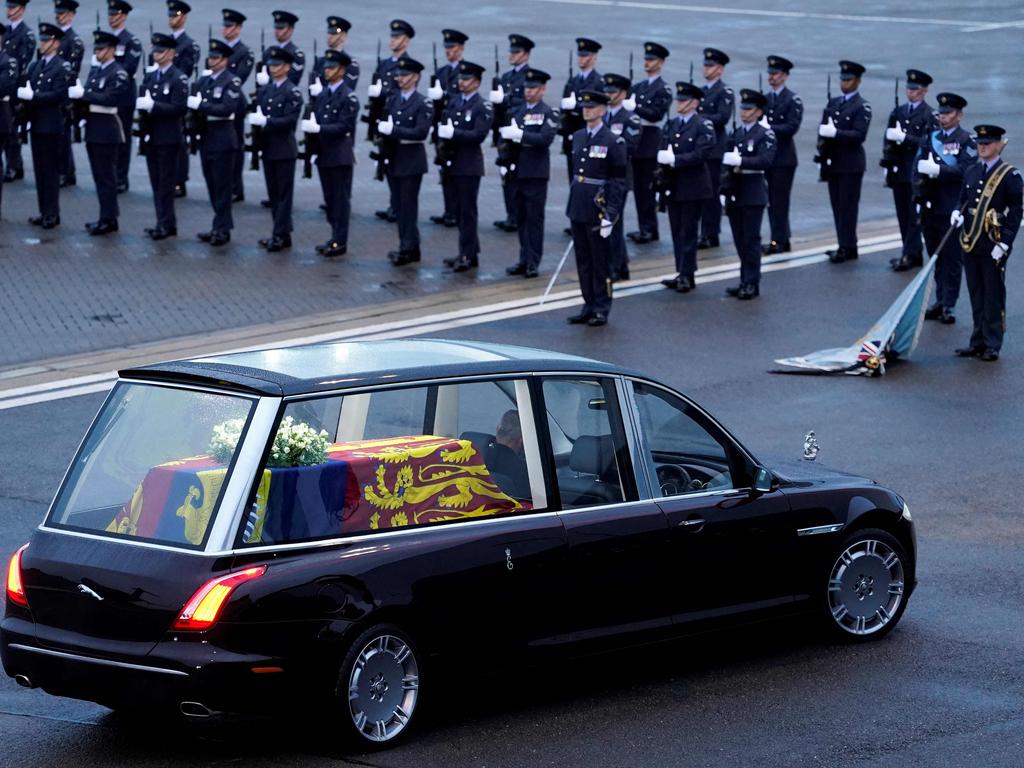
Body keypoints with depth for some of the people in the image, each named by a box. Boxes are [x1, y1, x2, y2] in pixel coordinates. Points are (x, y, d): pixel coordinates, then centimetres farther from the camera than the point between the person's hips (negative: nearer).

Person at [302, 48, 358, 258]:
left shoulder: (349, 98, -10)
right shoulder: (321, 95, 13)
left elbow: (344, 126, -17)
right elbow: (315, 121, 15)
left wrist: (319, 128, -23)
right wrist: (308, 127, -6)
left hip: (340, 156, -7)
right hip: (323, 154, 7)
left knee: (341, 199, -2)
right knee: (330, 199, 11)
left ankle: (340, 242, 0)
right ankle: (335, 236, 19)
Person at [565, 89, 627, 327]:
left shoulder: (613, 142, -9)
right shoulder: (578, 137, 10)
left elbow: (619, 182, -10)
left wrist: (610, 215, -14)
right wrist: (572, 207, 14)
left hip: (597, 211, -6)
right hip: (577, 208, 6)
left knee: (600, 261, 2)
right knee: (583, 260, 11)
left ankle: (602, 309, 10)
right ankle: (589, 305, 20)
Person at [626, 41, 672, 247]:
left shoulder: (663, 89, -5)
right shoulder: (638, 87, 17)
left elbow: (657, 114, -17)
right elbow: (629, 106, 14)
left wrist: (635, 107, -26)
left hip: (650, 143, -7)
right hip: (636, 141, 7)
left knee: (648, 187, -6)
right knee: (638, 187, 8)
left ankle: (649, 229, -2)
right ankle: (644, 227, 14)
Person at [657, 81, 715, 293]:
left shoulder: (703, 126, -9)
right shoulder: (670, 125, 13)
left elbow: (702, 153, -19)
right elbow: (662, 151, 16)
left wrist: (675, 160, -22)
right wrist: (663, 158, -4)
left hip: (692, 186, -7)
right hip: (673, 186, 7)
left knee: (688, 232, -3)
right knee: (677, 232, 9)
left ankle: (687, 275, 2)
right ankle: (682, 274, 16)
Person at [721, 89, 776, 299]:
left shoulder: (765, 135, -6)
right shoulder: (736, 134, 14)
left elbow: (765, 161, -19)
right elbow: (726, 160, 15)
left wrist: (740, 161, -27)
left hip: (753, 194, -6)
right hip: (735, 193, 6)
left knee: (751, 240, -3)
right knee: (740, 241, 10)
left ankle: (752, 284, 1)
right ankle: (745, 282, 17)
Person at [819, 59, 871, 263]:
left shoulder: (862, 107, -7)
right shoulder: (834, 103, 15)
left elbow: (859, 135, -17)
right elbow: (823, 128, 16)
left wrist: (835, 133, -23)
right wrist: (824, 132, -6)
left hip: (851, 164, -7)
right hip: (833, 162, 7)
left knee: (847, 206, -5)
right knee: (837, 205, 8)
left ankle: (847, 248, -1)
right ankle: (844, 246, 15)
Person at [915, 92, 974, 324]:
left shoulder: (966, 142, -3)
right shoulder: (930, 138, 14)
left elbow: (964, 171, -16)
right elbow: (918, 167, 10)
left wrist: (937, 170, -23)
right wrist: (921, 186, -8)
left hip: (952, 210, -6)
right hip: (930, 208, 6)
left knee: (952, 259, -3)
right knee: (936, 259, 11)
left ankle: (949, 306, 0)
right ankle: (940, 301, 19)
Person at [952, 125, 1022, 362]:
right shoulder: (971, 172, 11)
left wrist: (1004, 243, -14)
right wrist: (958, 214, -3)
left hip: (993, 247, -6)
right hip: (970, 244, 6)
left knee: (993, 296, 1)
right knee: (976, 296, 11)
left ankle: (992, 345, 6)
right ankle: (978, 341, 19)